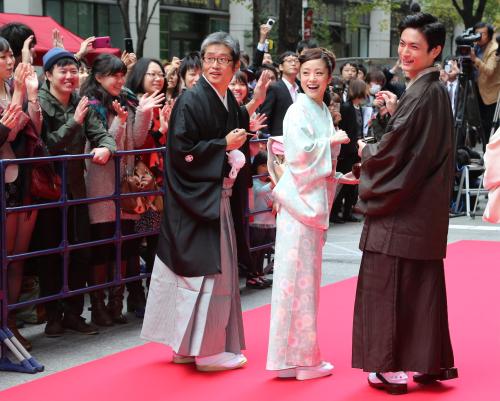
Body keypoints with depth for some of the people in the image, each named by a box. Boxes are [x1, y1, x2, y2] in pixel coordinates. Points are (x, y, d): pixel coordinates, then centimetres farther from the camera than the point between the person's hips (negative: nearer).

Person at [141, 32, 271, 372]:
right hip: (196, 199, -9)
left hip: (217, 197, 9)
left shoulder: (228, 100, 8)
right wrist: (224, 146, -16)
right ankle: (206, 349, 5)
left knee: (217, 266, 14)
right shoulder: (191, 101, -16)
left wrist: (253, 105, 10)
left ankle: (188, 344, 24)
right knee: (206, 269, -4)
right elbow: (182, 152, -20)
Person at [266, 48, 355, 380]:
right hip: (300, 201, -9)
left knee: (307, 278, 12)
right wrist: (333, 140, -14)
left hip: (315, 202, 9)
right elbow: (300, 152, -23)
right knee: (299, 277, -4)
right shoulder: (298, 111, -11)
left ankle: (302, 354, 20)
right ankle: (299, 357, 3)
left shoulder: (323, 112, 15)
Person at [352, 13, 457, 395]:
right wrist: (395, 110, 12)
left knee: (389, 286, -1)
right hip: (426, 209, 9)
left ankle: (391, 367, 4)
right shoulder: (438, 90, 10)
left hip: (403, 208, -9)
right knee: (423, 284, 14)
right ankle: (431, 362, 20)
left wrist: (366, 151, 0)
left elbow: (393, 151, -19)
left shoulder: (421, 94, -18)